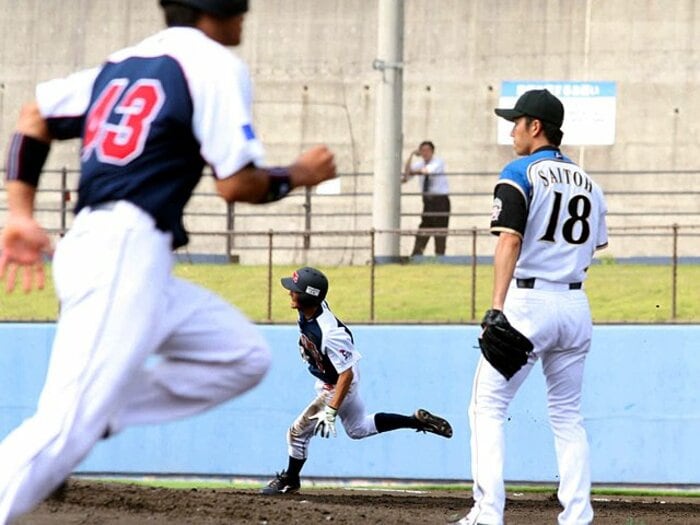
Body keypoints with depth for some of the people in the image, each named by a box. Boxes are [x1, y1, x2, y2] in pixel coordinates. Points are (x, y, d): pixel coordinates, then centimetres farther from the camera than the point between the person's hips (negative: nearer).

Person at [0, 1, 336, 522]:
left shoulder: (122, 63, 21)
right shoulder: (214, 64, -3)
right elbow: (237, 184, -7)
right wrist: (301, 174, 11)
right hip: (126, 254, -9)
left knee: (243, 356, 14)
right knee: (68, 428, -16)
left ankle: (96, 415, 3)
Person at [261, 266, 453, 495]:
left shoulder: (330, 334, -41)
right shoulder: (308, 309, -17)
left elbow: (346, 375, -35)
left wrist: (330, 411, -35)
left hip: (336, 386, -9)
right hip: (325, 379, 9)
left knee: (298, 432, 2)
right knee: (359, 429, 25)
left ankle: (290, 481, 24)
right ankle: (418, 420, 28)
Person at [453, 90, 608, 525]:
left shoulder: (520, 174, -6)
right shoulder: (589, 183, 14)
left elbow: (509, 241, -17)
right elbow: (595, 249, 15)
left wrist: (497, 307, -24)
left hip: (527, 302, -6)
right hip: (576, 306, 6)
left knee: (488, 407, -1)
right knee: (568, 416, 13)